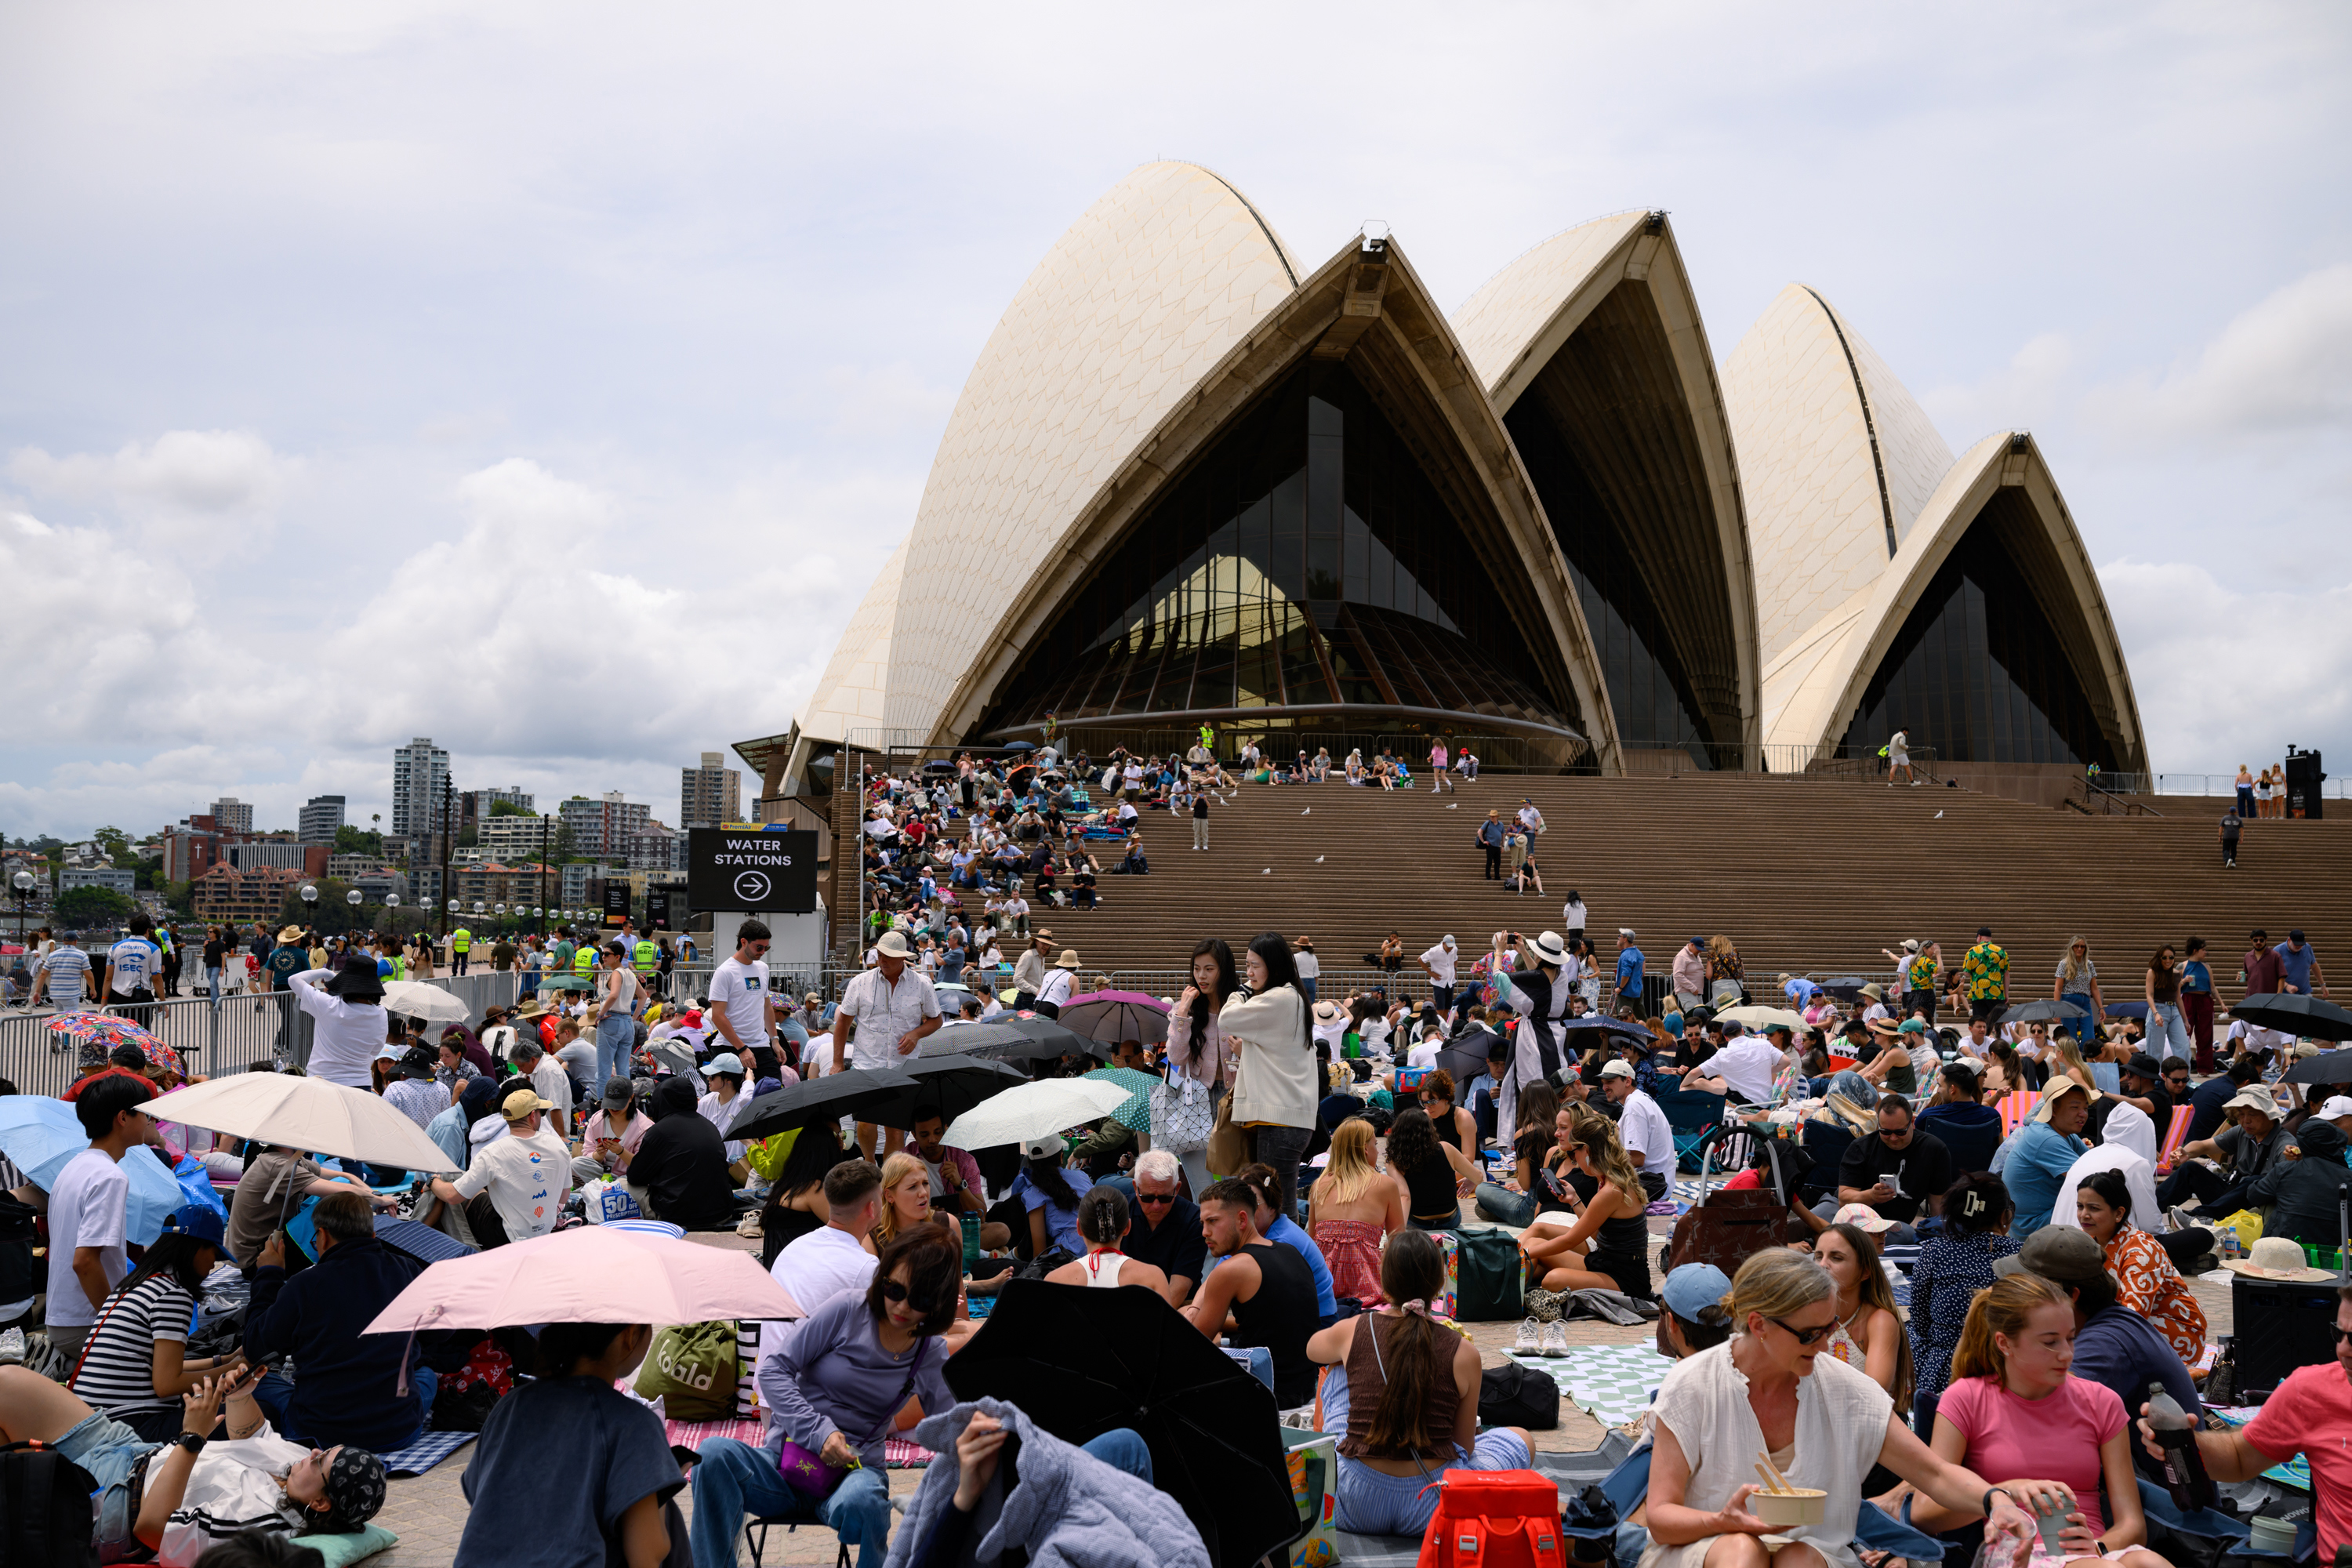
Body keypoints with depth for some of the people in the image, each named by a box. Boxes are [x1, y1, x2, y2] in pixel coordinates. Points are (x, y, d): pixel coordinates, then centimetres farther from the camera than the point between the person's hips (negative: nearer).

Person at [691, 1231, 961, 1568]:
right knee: (715, 1453, -33)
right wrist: (818, 1432, -18)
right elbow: (774, 1368, -5)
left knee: (859, 1505, -40)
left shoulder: (932, 1361, 7)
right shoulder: (849, 1310, -3)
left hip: (855, 1469, 0)